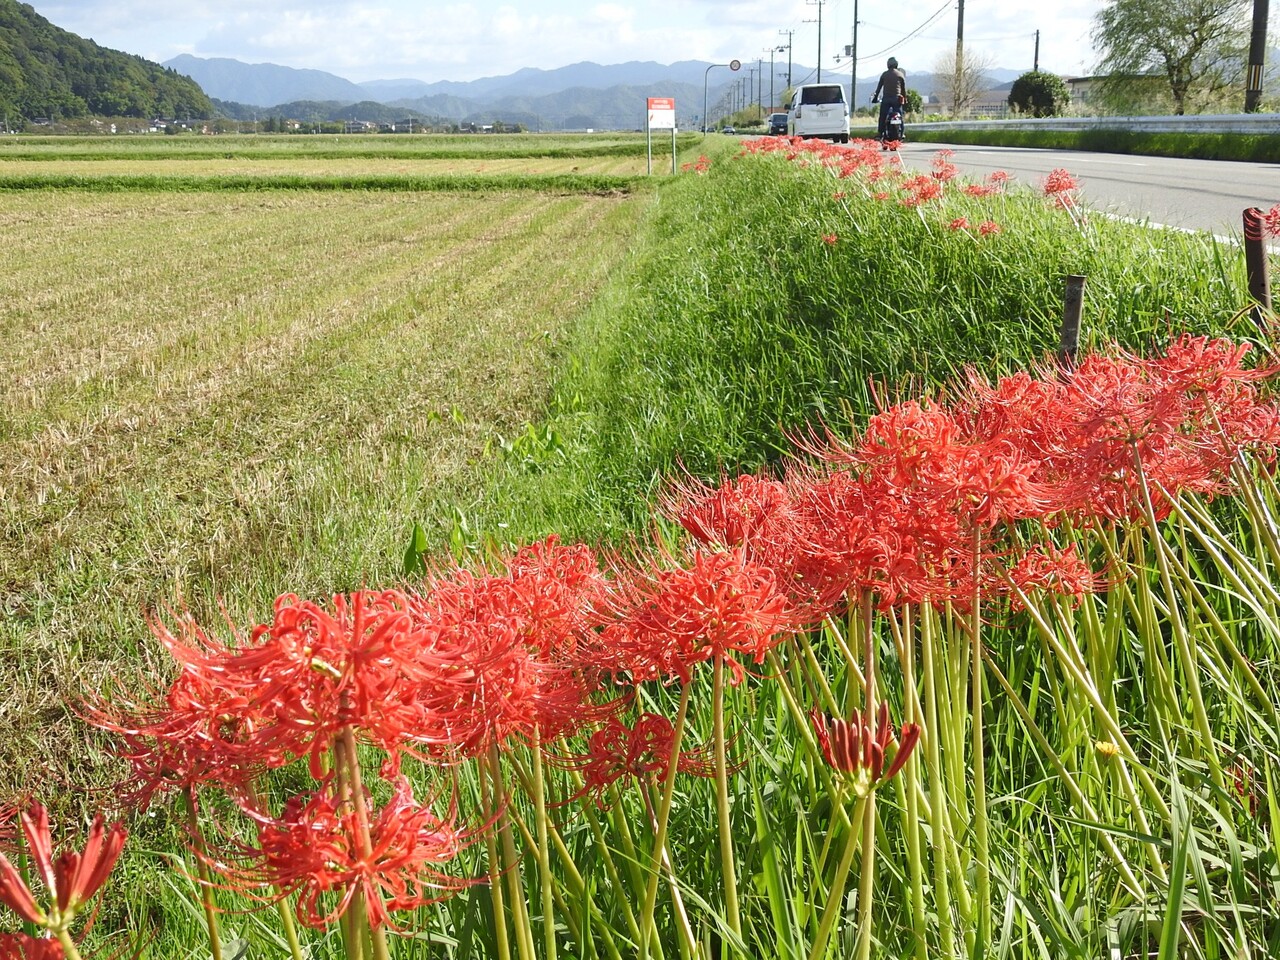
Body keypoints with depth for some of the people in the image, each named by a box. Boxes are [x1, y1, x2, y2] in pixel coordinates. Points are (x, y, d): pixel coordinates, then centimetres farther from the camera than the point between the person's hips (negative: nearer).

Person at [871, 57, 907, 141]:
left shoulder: (884, 74, 6)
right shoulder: (901, 75, 6)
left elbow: (879, 87, 7)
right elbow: (904, 89, 6)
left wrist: (875, 97, 15)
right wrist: (905, 101, 12)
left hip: (886, 98, 0)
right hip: (897, 99, 0)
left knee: (882, 117, 3)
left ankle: (879, 133, -4)